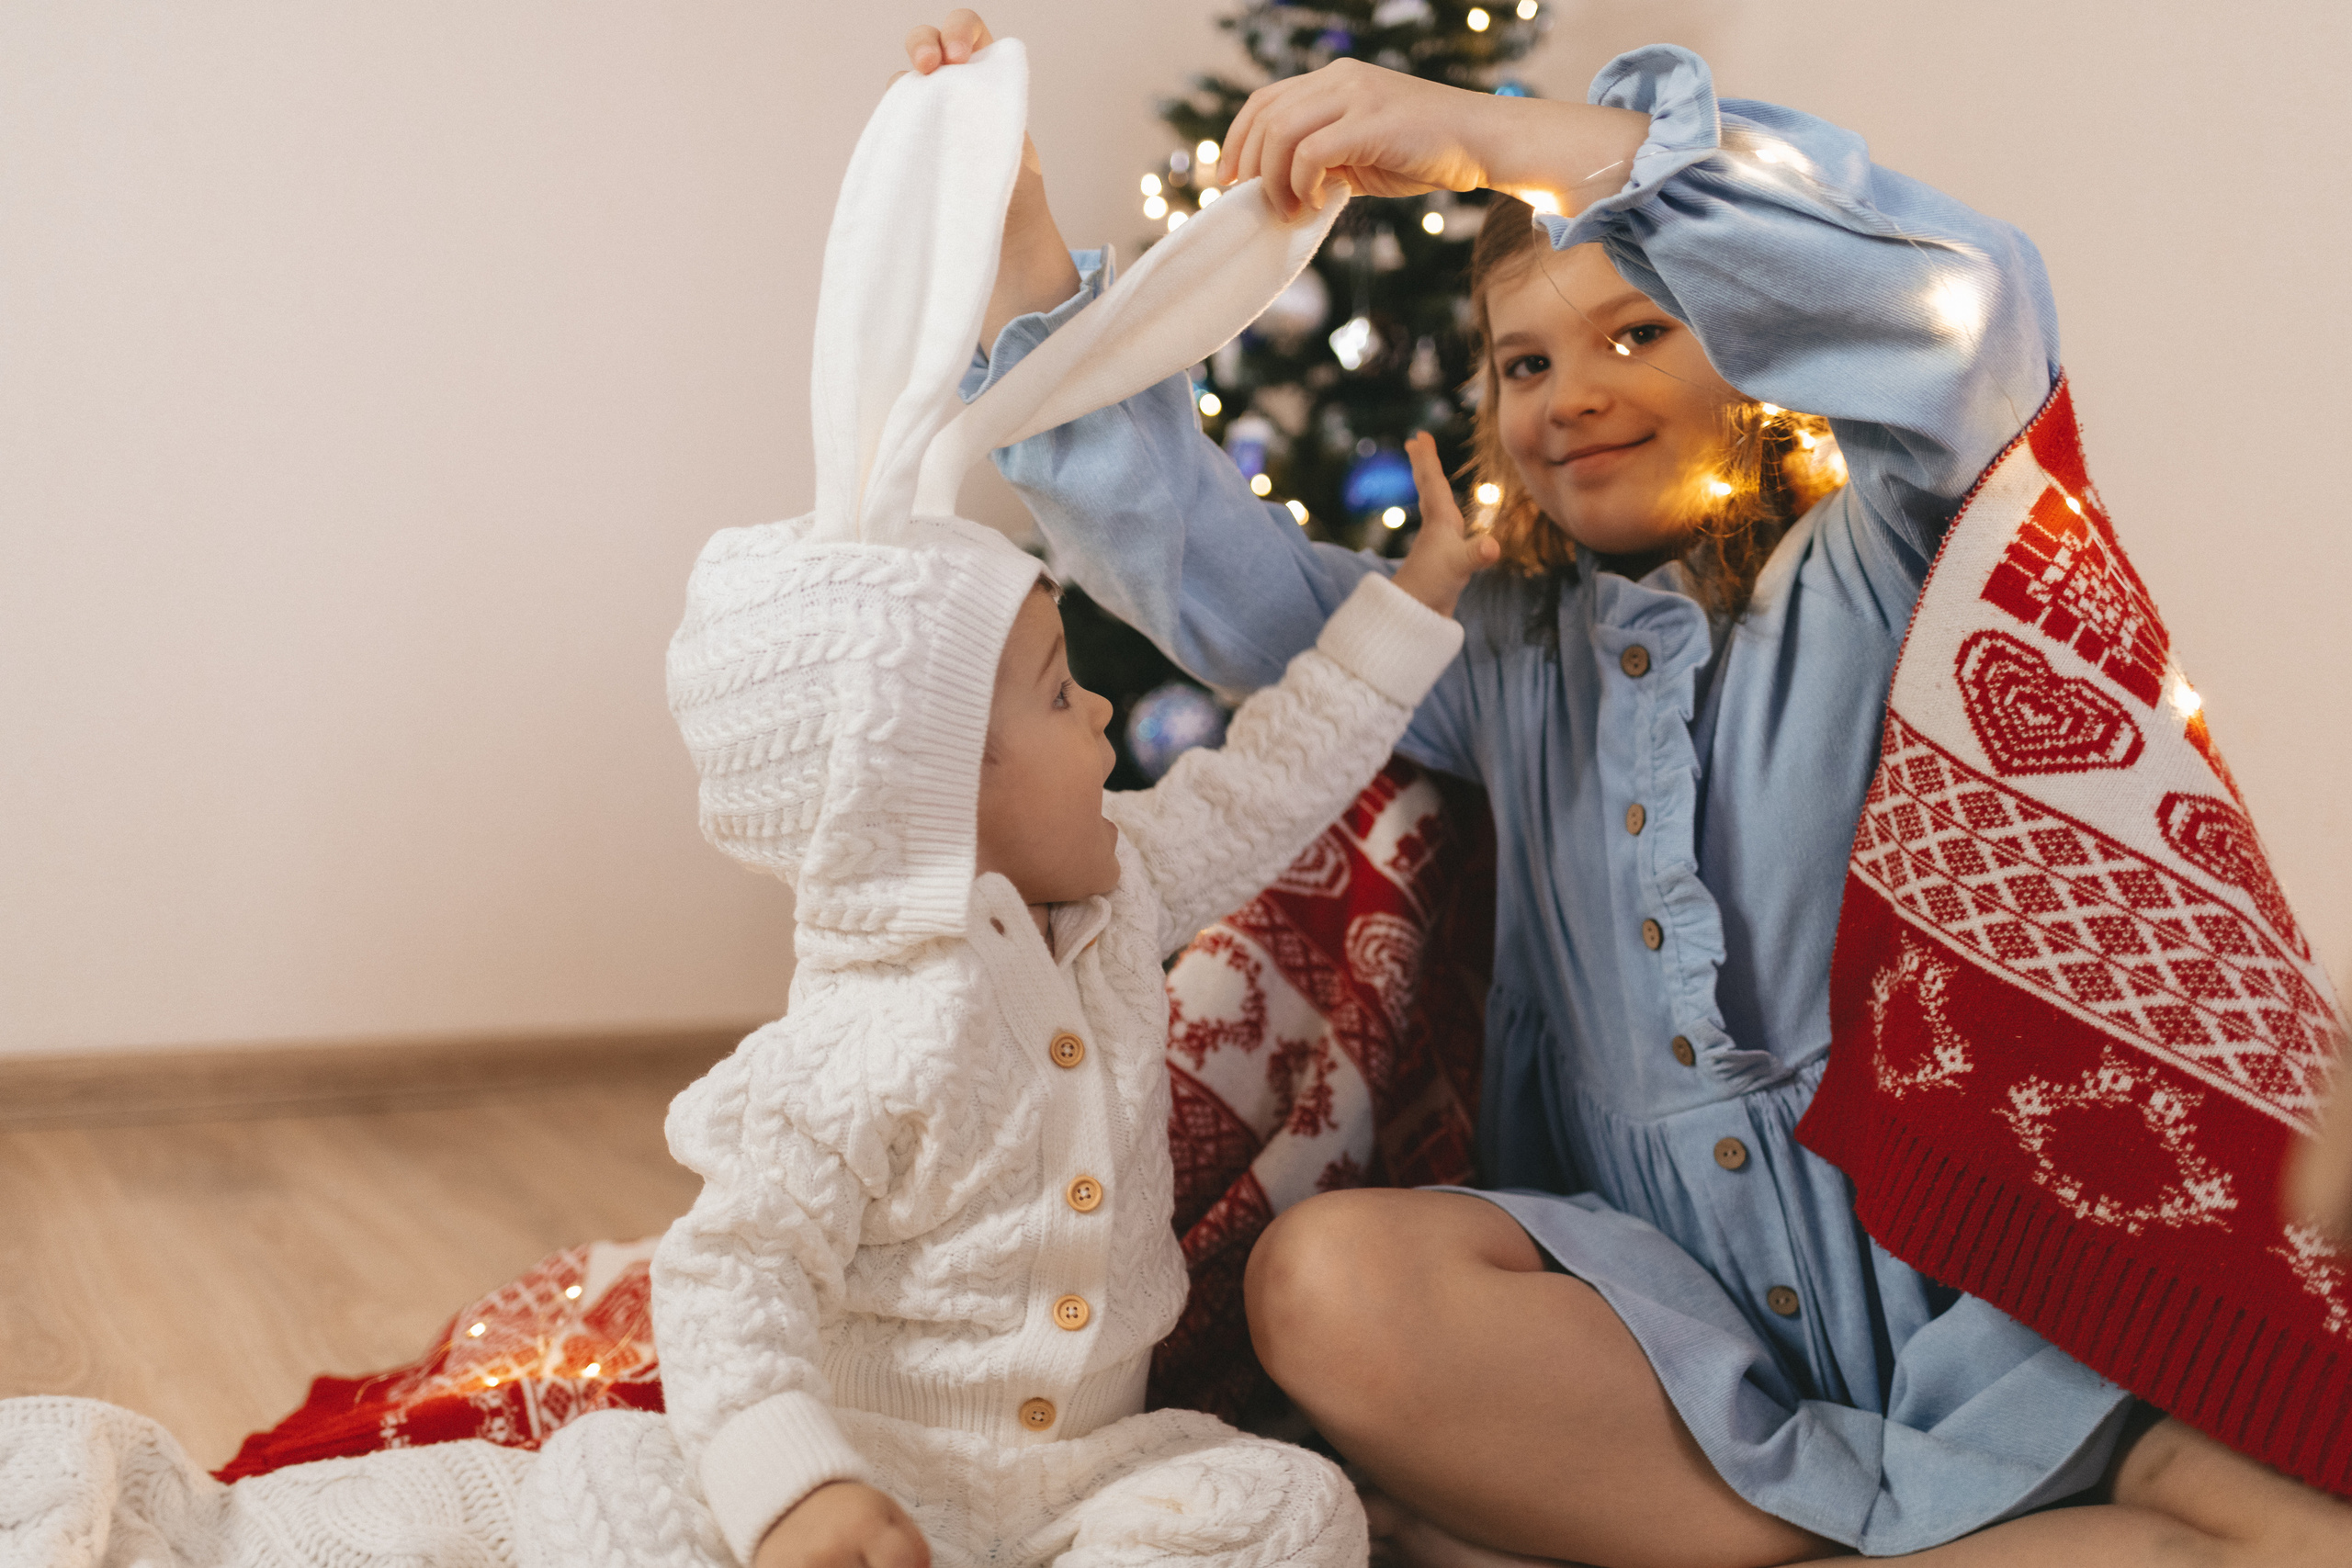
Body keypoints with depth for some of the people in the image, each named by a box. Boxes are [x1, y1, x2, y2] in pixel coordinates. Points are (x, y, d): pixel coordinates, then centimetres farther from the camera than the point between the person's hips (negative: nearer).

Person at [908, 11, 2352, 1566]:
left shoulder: (1872, 578, 3)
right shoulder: (1498, 652, 16)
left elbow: (1971, 305, -18)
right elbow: (1194, 555, 11)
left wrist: (1495, 131, -21)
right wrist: (1016, 238, 1)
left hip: (1967, 1278, -2)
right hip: (1674, 1310, 3)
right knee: (1330, 1278, -29)